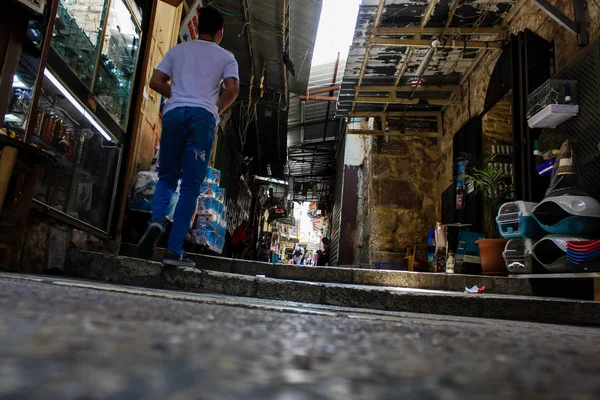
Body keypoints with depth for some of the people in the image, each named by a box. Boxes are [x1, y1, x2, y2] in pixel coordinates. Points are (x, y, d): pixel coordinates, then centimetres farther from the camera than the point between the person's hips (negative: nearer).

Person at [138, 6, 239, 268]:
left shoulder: (177, 50, 19)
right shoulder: (225, 57, 13)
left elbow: (155, 82, 12)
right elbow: (232, 90, -3)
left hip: (174, 113, 2)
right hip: (203, 116, -2)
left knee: (167, 176, 14)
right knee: (191, 186, -3)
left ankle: (157, 220, -14)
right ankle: (174, 250, -6)